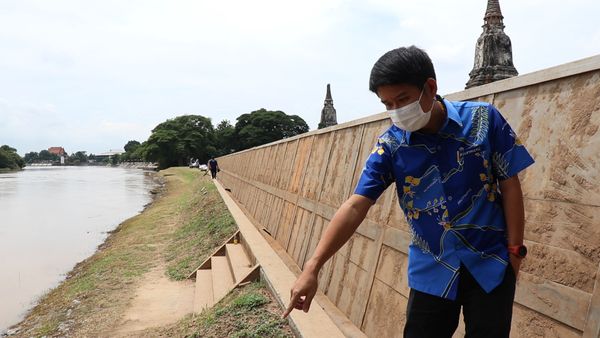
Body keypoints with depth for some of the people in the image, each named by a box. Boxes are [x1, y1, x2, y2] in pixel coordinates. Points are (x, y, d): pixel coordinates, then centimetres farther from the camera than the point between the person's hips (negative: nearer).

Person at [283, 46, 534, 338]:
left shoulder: (483, 119, -11)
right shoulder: (390, 145, -10)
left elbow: (509, 185, -3)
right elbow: (356, 206, -15)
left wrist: (514, 250, -3)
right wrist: (312, 268, -22)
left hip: (490, 264, 0)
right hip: (431, 270, 1)